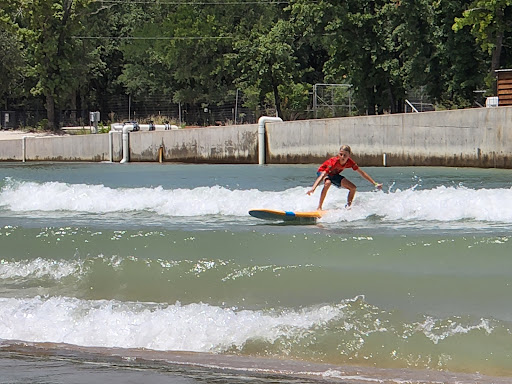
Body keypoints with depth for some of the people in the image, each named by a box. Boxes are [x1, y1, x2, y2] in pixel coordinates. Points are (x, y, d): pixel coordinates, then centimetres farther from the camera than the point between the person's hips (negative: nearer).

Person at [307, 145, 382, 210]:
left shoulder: (350, 162, -22)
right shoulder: (334, 162, -38)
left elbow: (362, 173, -10)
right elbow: (323, 175, -45)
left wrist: (375, 183, -8)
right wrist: (313, 188, -56)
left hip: (334, 174, 6)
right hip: (323, 172, -6)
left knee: (353, 188, -7)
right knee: (328, 183, -40)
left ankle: (348, 206, 12)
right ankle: (319, 208, -35)